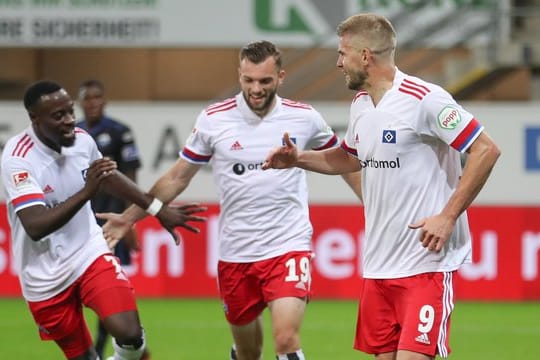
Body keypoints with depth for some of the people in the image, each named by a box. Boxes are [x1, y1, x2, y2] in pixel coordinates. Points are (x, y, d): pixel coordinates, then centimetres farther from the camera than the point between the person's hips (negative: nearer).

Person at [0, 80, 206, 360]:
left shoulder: (82, 140, -5)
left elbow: (109, 178, 17)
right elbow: (36, 227, -31)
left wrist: (159, 210, 21)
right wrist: (87, 191, -38)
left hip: (89, 253, 3)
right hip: (45, 279, -3)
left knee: (130, 334, -18)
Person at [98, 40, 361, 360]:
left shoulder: (304, 118, -2)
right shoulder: (214, 120, -3)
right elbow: (178, 178, 8)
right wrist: (129, 217, 5)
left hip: (288, 247, -2)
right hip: (235, 254, 2)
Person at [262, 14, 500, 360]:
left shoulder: (424, 99, -14)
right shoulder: (360, 104, 11)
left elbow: (486, 150, -15)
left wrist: (448, 217, -17)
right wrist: (298, 158, 15)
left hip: (427, 262, -8)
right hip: (379, 263, 8)